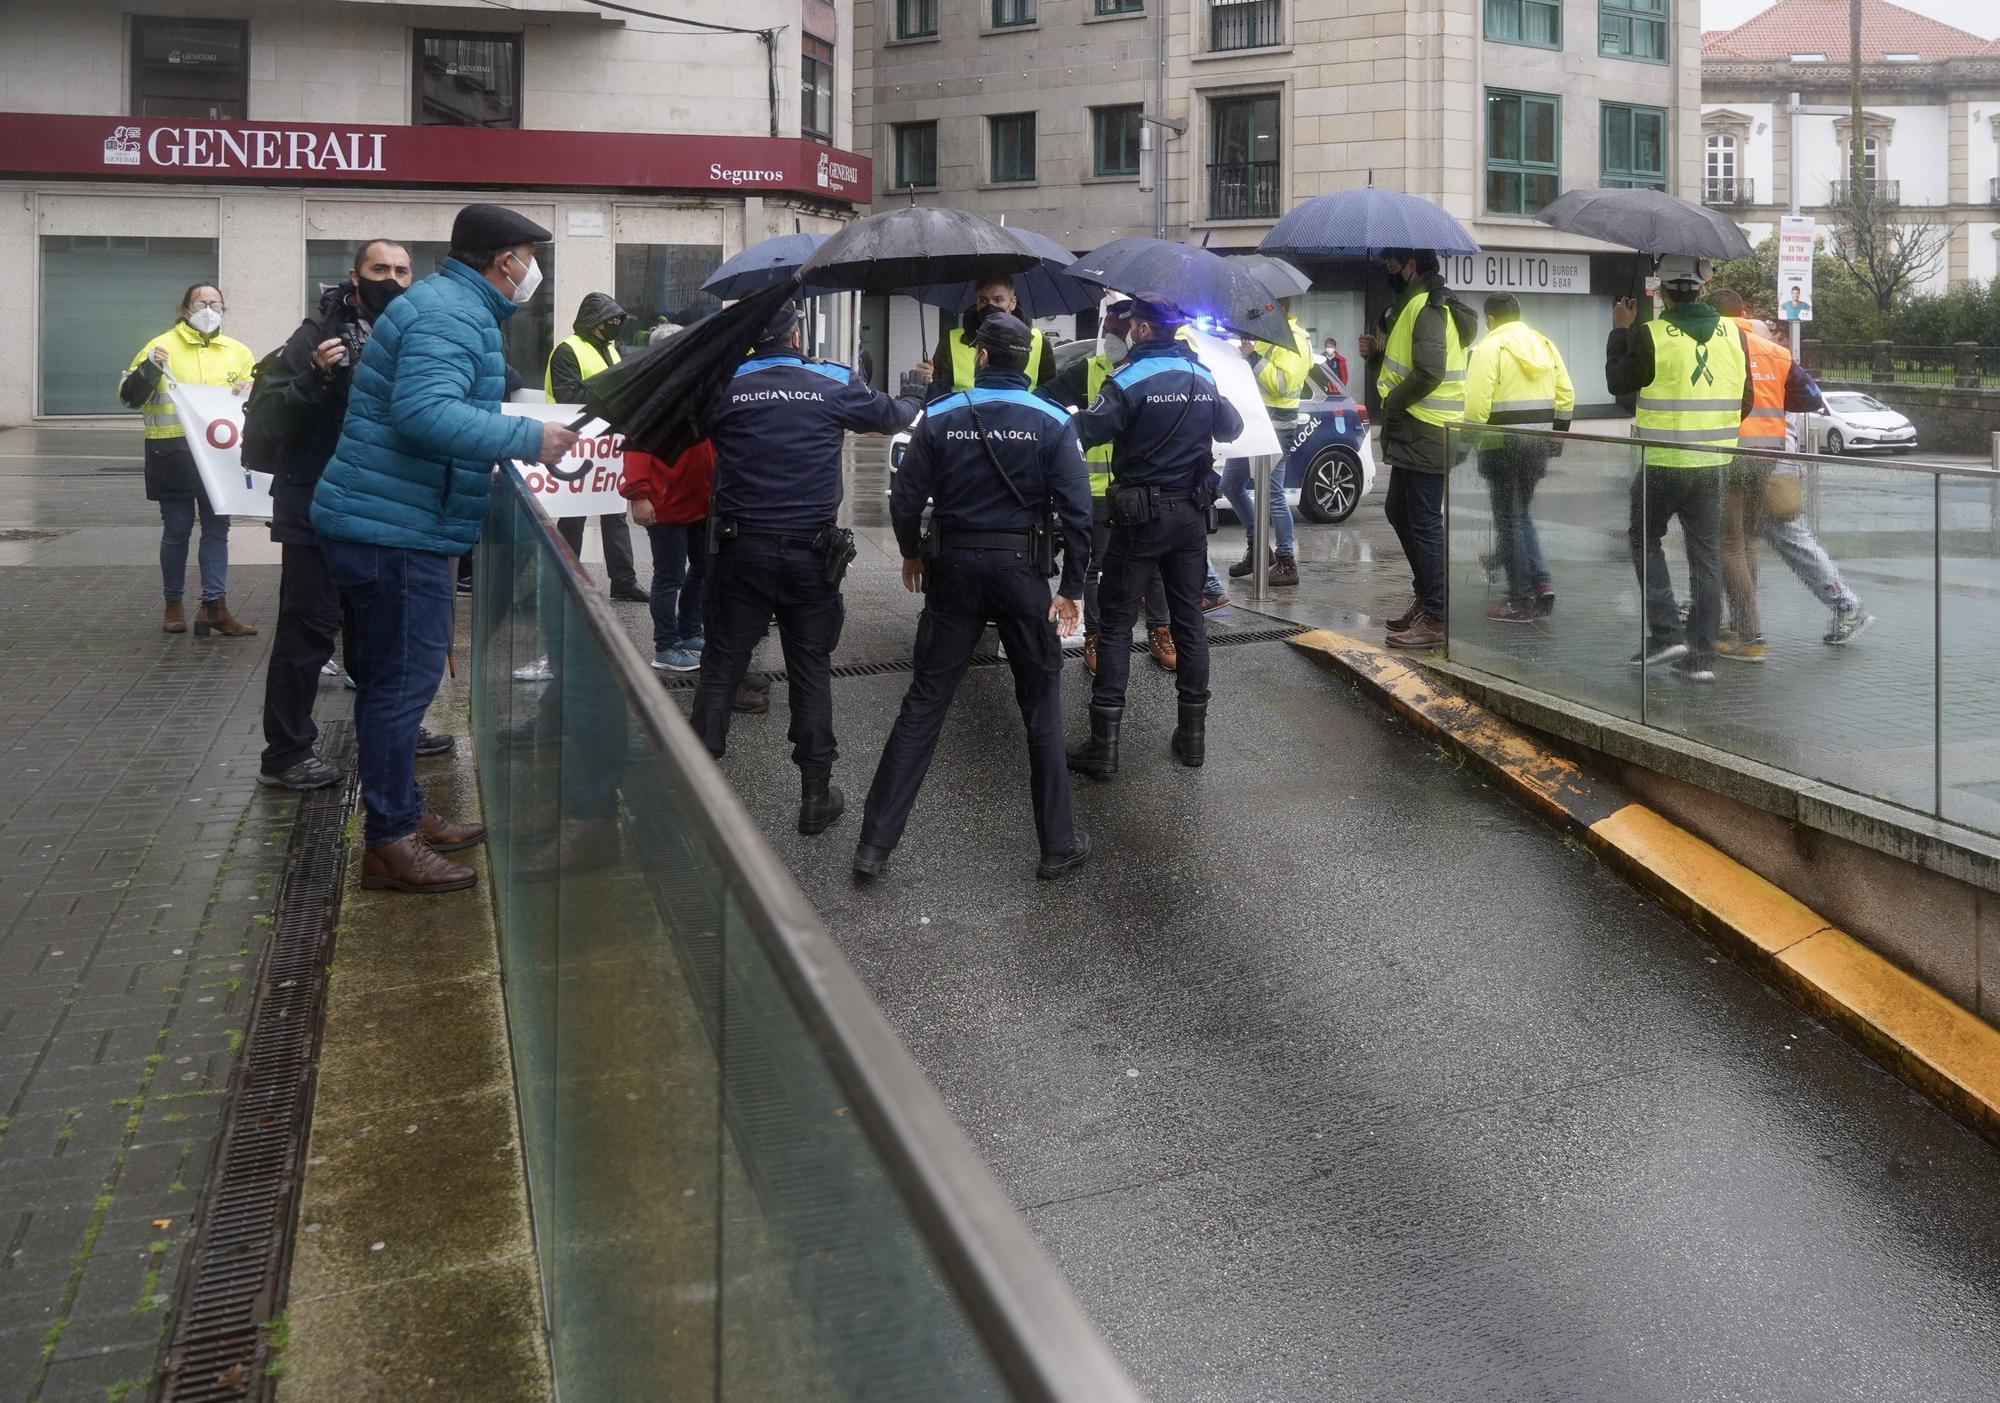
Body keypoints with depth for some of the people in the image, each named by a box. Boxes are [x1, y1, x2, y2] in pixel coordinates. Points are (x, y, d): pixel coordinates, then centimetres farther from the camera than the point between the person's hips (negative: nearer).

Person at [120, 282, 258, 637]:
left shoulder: (237, 351, 12)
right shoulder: (161, 346, 0)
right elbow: (130, 396, -2)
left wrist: (248, 389, 0)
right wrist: (150, 368, -19)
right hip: (173, 453, -3)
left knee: (217, 528, 3)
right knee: (176, 531, 4)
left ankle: (214, 606, 5)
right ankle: (173, 605, 17)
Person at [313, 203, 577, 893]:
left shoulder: (450, 306, 18)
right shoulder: (449, 316, -17)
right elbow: (424, 411, -32)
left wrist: (488, 463, 27)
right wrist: (526, 438, -28)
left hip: (395, 525, 11)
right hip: (395, 531, -11)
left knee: (396, 678, 18)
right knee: (402, 681, -5)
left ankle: (406, 814, 31)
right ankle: (389, 843, 2)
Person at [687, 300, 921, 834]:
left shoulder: (725, 389, -2)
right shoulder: (835, 385, -1)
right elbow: (890, 415, 14)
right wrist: (918, 399, 37)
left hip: (740, 550, 0)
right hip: (810, 553, 0)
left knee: (721, 666, 9)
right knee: (811, 672, 9)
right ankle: (816, 795, 15)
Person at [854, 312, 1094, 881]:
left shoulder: (939, 418, -3)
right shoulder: (1052, 422, -5)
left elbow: (906, 499, -2)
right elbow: (1076, 510, -9)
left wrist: (912, 554, 16)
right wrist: (1071, 588, -1)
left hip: (952, 571, 1)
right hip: (1021, 570, -1)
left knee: (923, 704, 7)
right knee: (1041, 706, 11)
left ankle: (875, 843, 6)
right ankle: (1058, 845, 16)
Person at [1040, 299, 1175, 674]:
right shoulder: (1087, 371, 0)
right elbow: (1046, 398, -6)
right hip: (1100, 487, -2)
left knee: (1154, 563, 11)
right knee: (1099, 566, 5)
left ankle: (1158, 633, 24)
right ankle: (1094, 639, 13)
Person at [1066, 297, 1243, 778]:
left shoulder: (1130, 380, -13)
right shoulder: (1204, 378, 6)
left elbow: (1084, 432, -20)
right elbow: (1230, 428, 21)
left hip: (1140, 516, -5)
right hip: (1192, 515, 5)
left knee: (1115, 623, 0)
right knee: (1189, 619, 13)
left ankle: (1103, 744, -4)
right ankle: (1193, 733, 16)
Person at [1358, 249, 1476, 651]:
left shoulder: (1428, 310, -16)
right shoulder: (1415, 304, 18)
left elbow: (1428, 373, -27)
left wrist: (1392, 403, -14)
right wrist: (1378, 352, 6)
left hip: (1425, 435, -11)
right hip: (1412, 435, 11)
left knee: (1424, 524, -7)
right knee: (1399, 511, 20)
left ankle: (1435, 618, -3)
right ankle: (1425, 598, 30)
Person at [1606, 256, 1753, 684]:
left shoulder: (1650, 335, -13)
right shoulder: (1733, 334, 2)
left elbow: (1617, 381, 1)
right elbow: (1744, 402, 9)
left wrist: (1620, 331, 11)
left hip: (1663, 461, -4)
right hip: (1713, 462, 4)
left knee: (1645, 540, 13)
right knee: (1705, 552, 9)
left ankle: (1666, 633, 1)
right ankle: (1702, 655, 10)